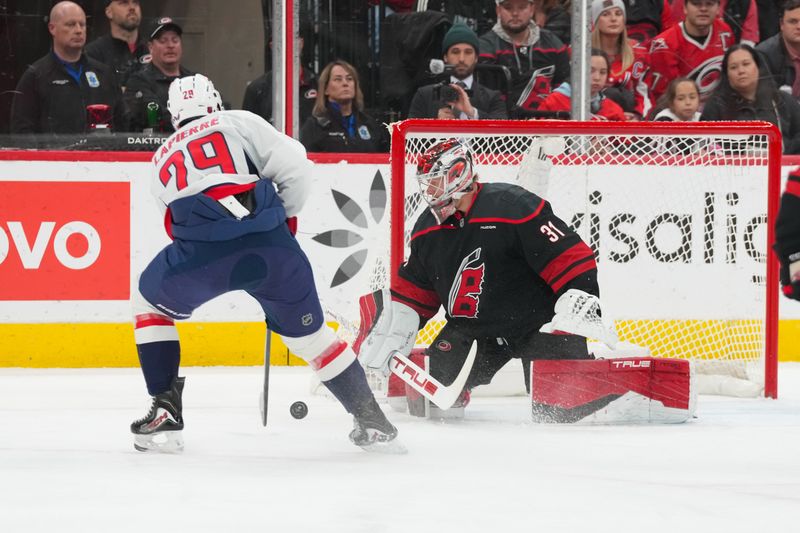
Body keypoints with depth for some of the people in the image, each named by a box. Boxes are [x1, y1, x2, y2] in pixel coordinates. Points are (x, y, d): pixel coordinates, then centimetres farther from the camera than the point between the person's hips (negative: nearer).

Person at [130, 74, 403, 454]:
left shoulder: (162, 159, 31)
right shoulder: (239, 123, 21)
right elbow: (293, 164, 7)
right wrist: (286, 214, 24)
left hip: (199, 253, 0)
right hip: (269, 246, 0)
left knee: (150, 303, 29)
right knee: (307, 331, 20)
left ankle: (164, 415, 19)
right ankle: (373, 422, 19)